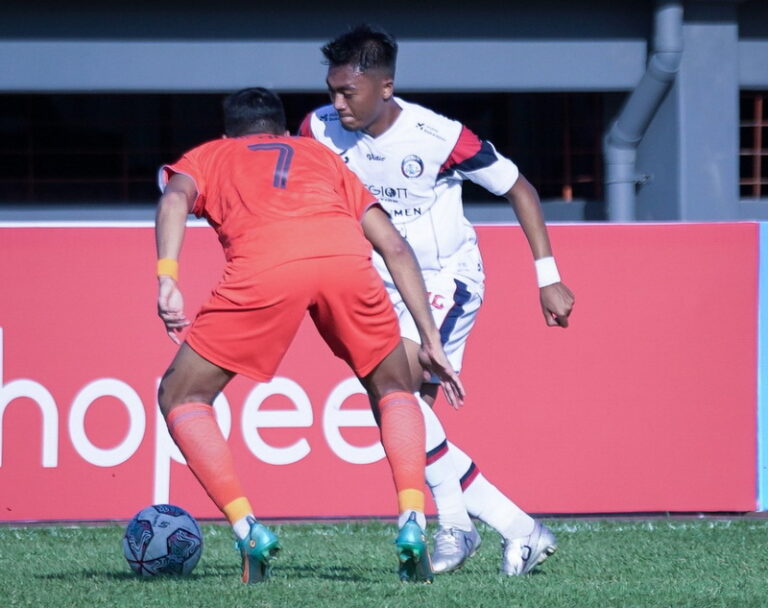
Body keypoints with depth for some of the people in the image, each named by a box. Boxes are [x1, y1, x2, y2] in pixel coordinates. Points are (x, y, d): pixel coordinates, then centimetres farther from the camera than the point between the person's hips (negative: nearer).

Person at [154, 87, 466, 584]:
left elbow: (176, 197, 9)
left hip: (263, 268, -2)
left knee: (182, 398, 17)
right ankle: (412, 521, 5)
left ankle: (248, 529, 2)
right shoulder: (321, 156, 41)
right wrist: (431, 342, 32)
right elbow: (394, 246, 31)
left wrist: (167, 279, -5)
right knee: (393, 389, 27)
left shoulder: (209, 157, 35)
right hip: (346, 257, 2)